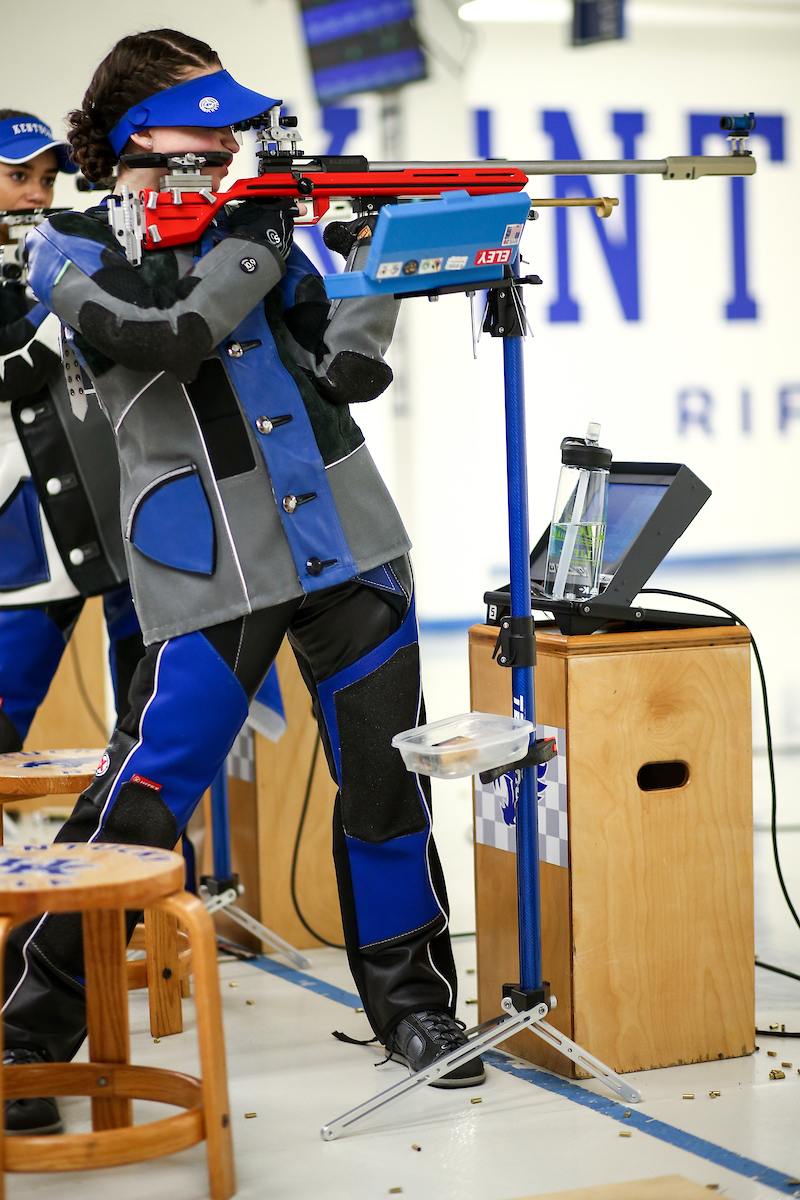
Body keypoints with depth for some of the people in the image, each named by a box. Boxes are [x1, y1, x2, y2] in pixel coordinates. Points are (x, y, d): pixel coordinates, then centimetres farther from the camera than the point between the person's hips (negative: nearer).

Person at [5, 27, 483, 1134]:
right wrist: (263, 231, -10)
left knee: (387, 780, 5)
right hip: (211, 567, -5)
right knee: (141, 799, -9)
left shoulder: (246, 228, 15)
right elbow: (174, 339, -17)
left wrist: (366, 253, -1)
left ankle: (413, 1002, 22)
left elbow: (348, 370, 12)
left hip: (349, 544, 5)